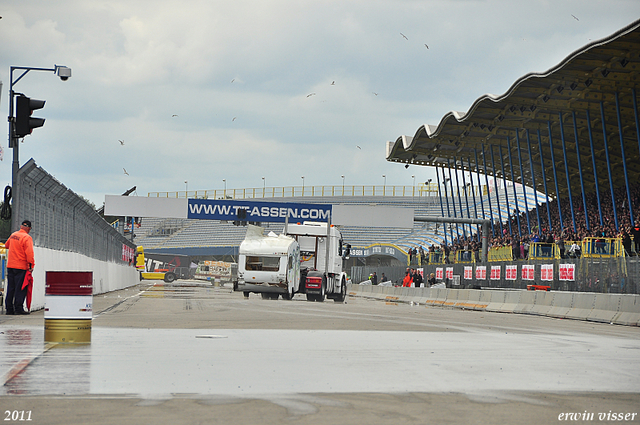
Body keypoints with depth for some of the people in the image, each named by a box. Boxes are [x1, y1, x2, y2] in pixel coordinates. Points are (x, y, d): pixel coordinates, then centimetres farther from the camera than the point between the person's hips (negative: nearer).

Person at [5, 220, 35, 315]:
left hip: (10, 266, 6)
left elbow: (6, 245, 28)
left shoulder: (13, 235, 10)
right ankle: (18, 308, -8)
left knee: (10, 288, 9)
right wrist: (31, 264, -13)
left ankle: (9, 308, 10)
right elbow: (29, 253, -19)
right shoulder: (27, 238, -12)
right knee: (20, 288, -4)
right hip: (21, 267, -6)